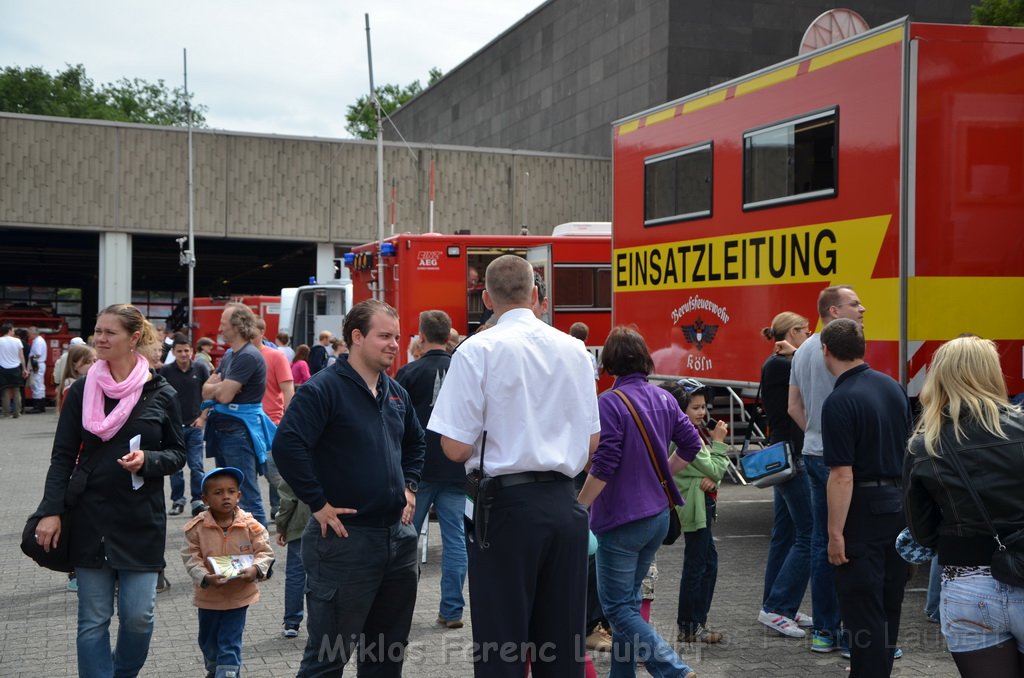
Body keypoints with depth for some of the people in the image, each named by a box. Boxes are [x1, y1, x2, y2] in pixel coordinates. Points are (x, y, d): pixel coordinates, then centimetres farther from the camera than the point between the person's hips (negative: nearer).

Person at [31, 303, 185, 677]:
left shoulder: (161, 394, 0)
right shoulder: (82, 391, 3)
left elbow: (177, 454, 6)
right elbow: (62, 456, 4)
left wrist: (147, 460, -15)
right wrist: (51, 511, -5)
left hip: (141, 520, -1)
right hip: (90, 517, 1)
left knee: (138, 615, 0)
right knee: (93, 619, 2)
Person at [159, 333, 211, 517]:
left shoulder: (201, 368, -2)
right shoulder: (166, 371, -3)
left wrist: (203, 417, -3)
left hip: (195, 425, -1)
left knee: (196, 466, -2)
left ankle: (198, 501, 3)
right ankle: (177, 500, 19)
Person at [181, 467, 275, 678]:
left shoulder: (250, 526, -11)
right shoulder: (196, 528, -12)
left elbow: (265, 551, -7)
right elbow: (191, 558, -11)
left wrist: (255, 569, -26)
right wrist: (205, 577, -27)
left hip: (239, 595, -2)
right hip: (209, 595, 2)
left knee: (230, 643, -2)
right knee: (208, 641, 22)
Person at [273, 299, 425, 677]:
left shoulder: (396, 393, 12)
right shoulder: (324, 389, -13)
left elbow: (415, 442, 30)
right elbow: (287, 446, -24)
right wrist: (318, 504, -20)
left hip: (399, 535, 8)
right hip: (345, 537, -8)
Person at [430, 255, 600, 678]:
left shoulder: (478, 350, -9)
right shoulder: (574, 349, 5)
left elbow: (455, 447, -11)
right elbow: (591, 441, 9)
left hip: (506, 504, -4)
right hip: (563, 502, 5)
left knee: (502, 643, 3)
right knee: (563, 640, 12)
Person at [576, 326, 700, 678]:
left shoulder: (610, 402, -18)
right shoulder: (663, 399, 4)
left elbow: (603, 467, -21)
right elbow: (691, 444, 10)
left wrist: (578, 507, -10)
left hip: (621, 520, -8)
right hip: (658, 516, 8)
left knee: (618, 607, 0)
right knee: (629, 599, 19)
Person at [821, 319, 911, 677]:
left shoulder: (839, 402, -19)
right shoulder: (892, 386, 5)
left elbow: (842, 476, -21)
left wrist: (836, 533, -17)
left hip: (863, 510, -8)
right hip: (898, 502, 8)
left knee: (861, 605, -1)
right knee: (890, 599, 19)